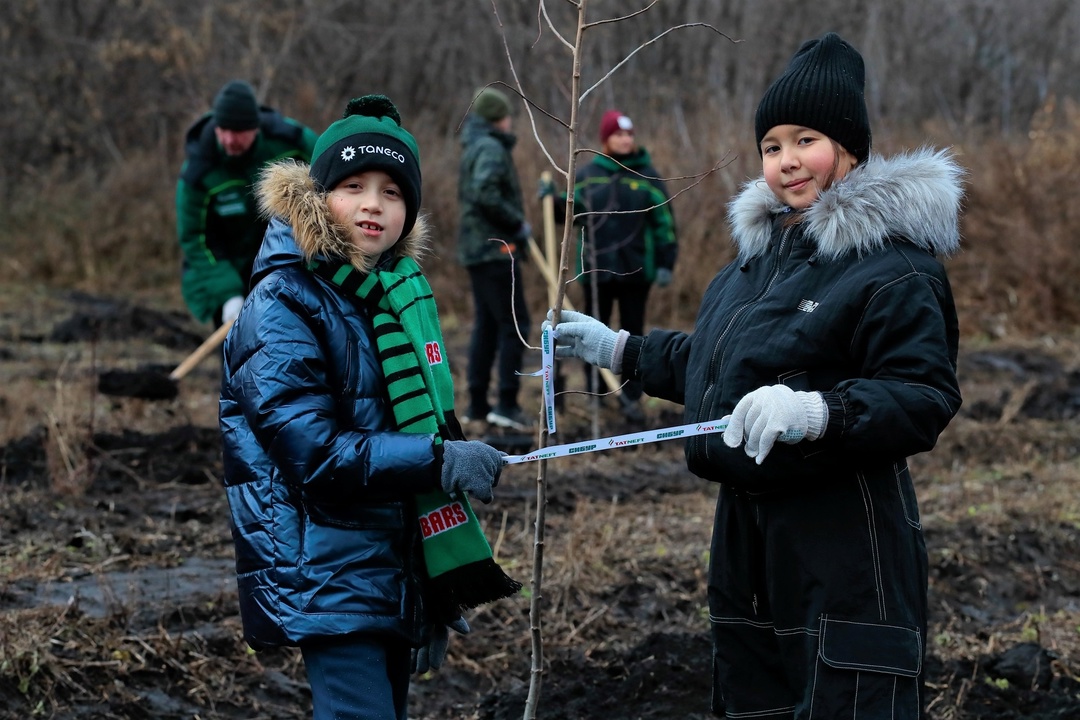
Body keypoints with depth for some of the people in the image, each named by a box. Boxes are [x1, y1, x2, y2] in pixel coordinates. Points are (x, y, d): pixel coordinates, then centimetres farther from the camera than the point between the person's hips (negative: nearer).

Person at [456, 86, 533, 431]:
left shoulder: (476, 148, 18)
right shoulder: (491, 148, -12)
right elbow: (484, 193, -26)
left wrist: (513, 221, 13)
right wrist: (518, 223, -16)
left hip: (477, 248, 10)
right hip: (496, 248, -10)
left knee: (486, 324, 12)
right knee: (515, 324, -8)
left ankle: (477, 402, 13)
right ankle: (506, 403, -11)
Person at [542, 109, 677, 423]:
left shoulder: (646, 176, 0)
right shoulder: (586, 175, 4)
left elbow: (664, 222, 1)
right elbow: (568, 213, 13)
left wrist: (666, 263, -4)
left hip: (635, 271, -1)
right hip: (596, 270, 1)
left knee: (632, 334, 4)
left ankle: (631, 397, 10)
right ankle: (593, 394, 19)